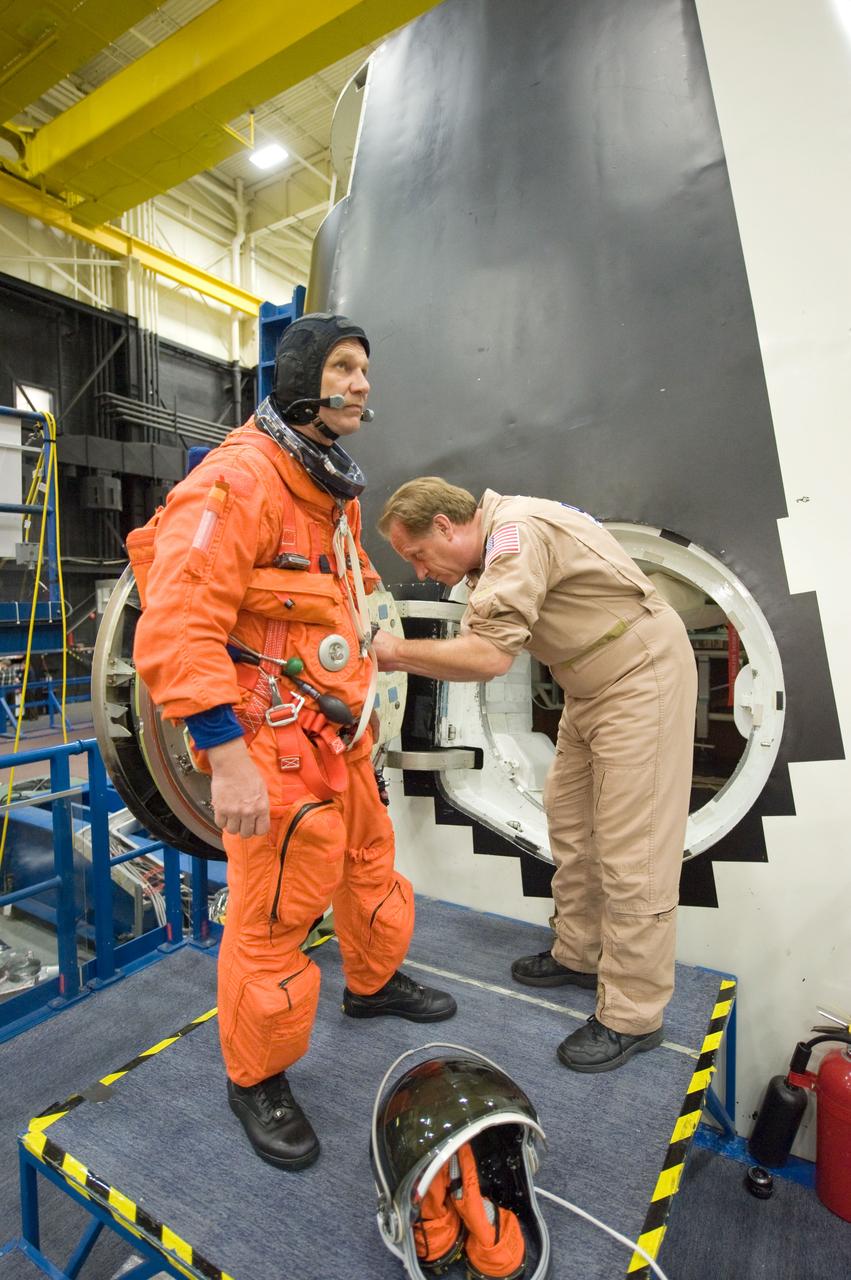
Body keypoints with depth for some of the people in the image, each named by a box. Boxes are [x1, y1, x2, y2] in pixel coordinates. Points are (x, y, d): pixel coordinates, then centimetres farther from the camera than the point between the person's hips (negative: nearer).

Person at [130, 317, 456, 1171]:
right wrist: (227, 759, -27)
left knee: (369, 862, 24)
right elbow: (176, 629, -25)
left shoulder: (333, 489, 13)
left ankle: (374, 983, 51)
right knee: (274, 916, 4)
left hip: (338, 732, 10)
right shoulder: (237, 480, -19)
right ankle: (255, 1079, 30)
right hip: (271, 745, -9)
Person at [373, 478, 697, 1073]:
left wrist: (398, 651, -22)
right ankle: (579, 953, 32)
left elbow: (491, 656, -32)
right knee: (570, 821, 15)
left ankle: (632, 1015, 9)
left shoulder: (517, 533, -25)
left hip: (642, 674, -10)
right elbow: (480, 642, 7)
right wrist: (404, 657, -7)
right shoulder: (492, 548, 7)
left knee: (632, 849, -5)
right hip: (593, 685, 10)